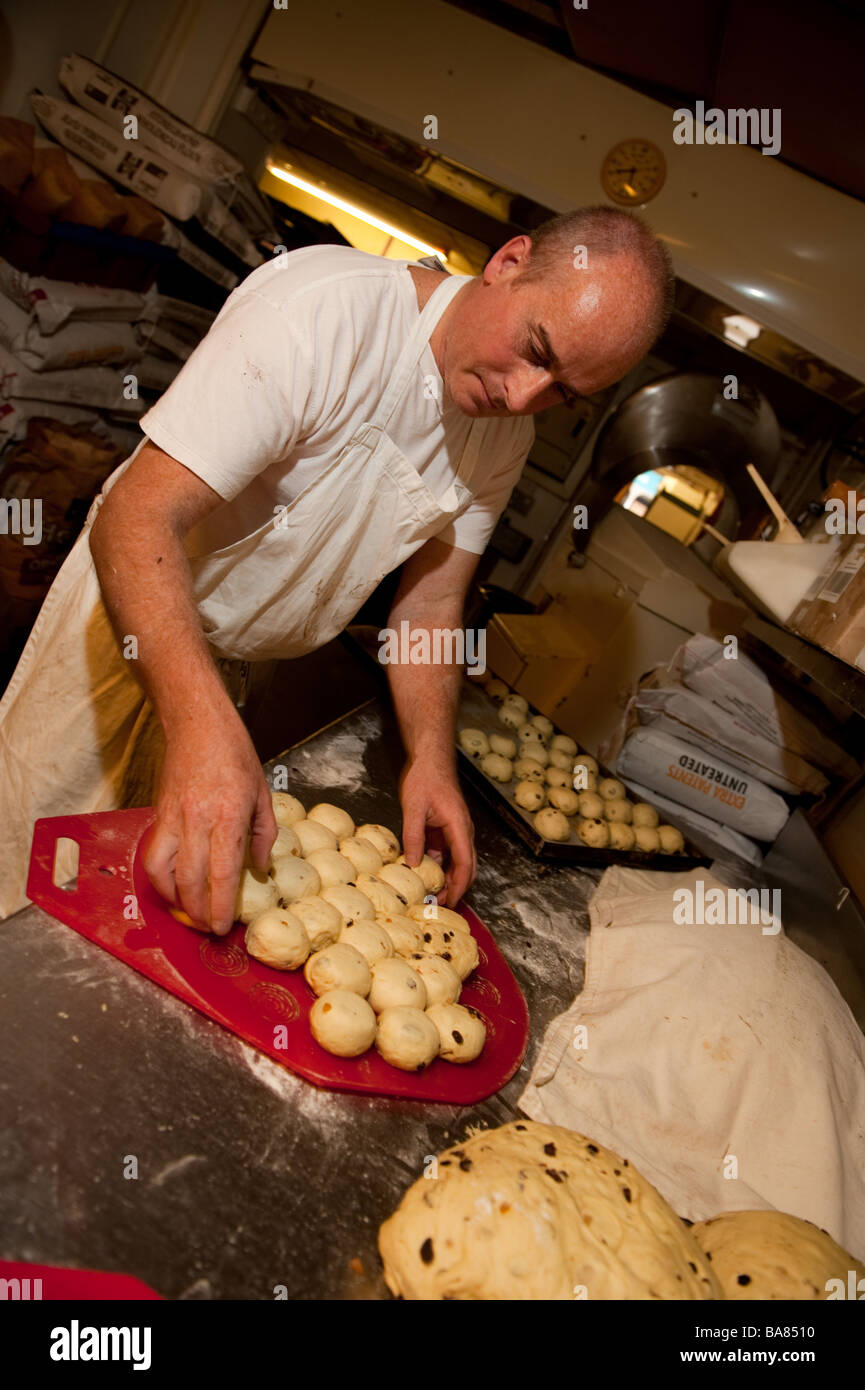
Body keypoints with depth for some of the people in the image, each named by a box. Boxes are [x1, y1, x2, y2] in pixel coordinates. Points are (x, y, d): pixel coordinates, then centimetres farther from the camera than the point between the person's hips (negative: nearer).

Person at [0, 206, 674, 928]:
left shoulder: (509, 436, -6)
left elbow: (429, 602, -4)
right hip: (133, 618, -5)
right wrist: (202, 720, -50)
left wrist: (431, 757, -20)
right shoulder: (325, 308, -30)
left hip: (230, 665, 6)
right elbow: (136, 518, -35)